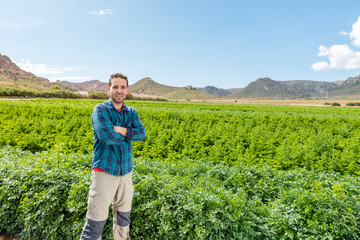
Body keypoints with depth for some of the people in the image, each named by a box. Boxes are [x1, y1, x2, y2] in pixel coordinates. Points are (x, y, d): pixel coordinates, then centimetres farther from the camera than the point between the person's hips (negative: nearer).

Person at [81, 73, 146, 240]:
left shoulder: (131, 112, 10)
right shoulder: (101, 109, -6)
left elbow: (142, 134, -4)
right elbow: (108, 137, -19)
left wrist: (123, 130, -19)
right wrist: (130, 134, -4)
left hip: (125, 171, 5)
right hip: (104, 171, -5)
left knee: (123, 216, 20)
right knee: (96, 222, -2)